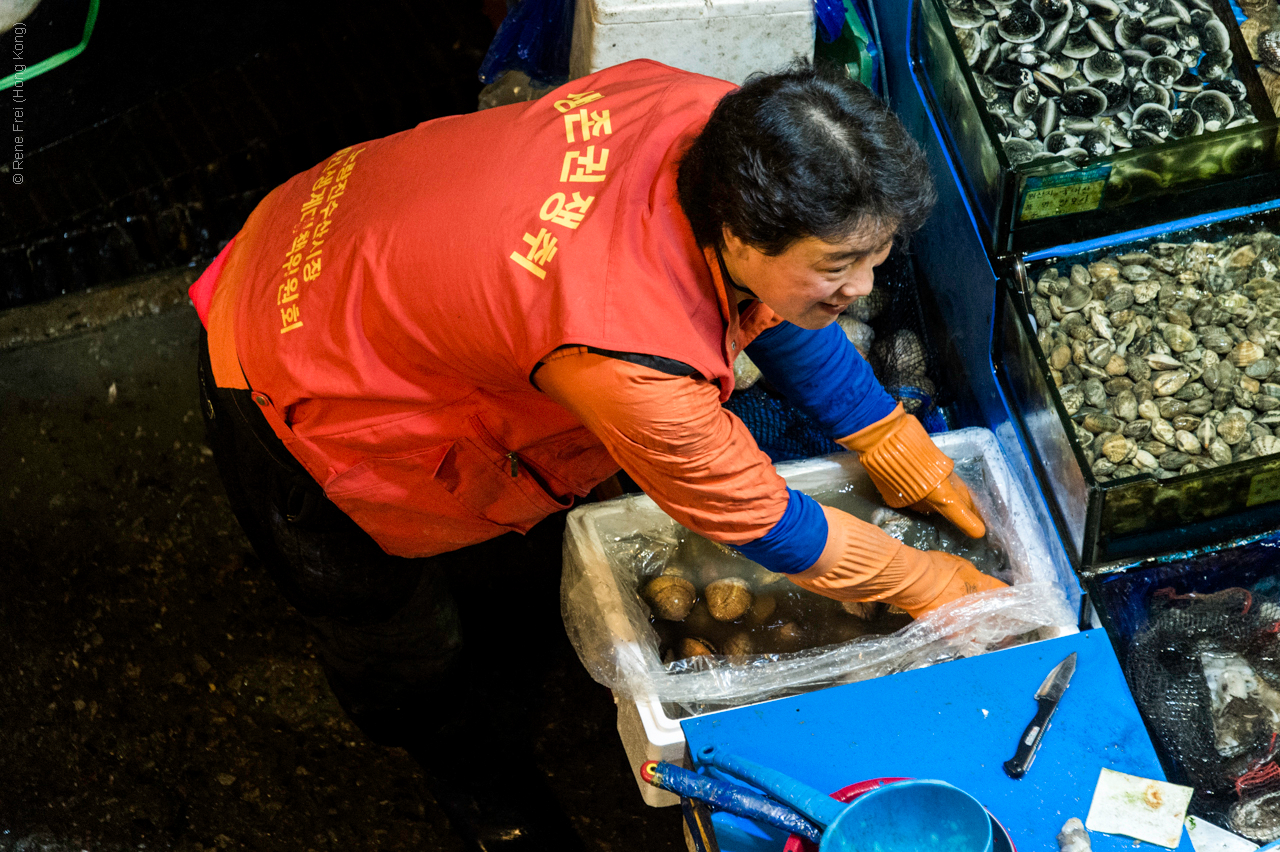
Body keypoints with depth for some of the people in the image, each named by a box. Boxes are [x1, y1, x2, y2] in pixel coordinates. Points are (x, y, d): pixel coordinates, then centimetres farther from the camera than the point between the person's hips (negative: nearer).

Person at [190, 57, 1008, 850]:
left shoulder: (714, 120, -25)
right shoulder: (628, 358, -45)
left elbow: (768, 307, -4)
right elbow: (756, 519, -27)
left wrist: (901, 450, 1)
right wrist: (925, 585, -13)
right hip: (292, 400, -7)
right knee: (398, 634, 21)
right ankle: (440, 750, 52)